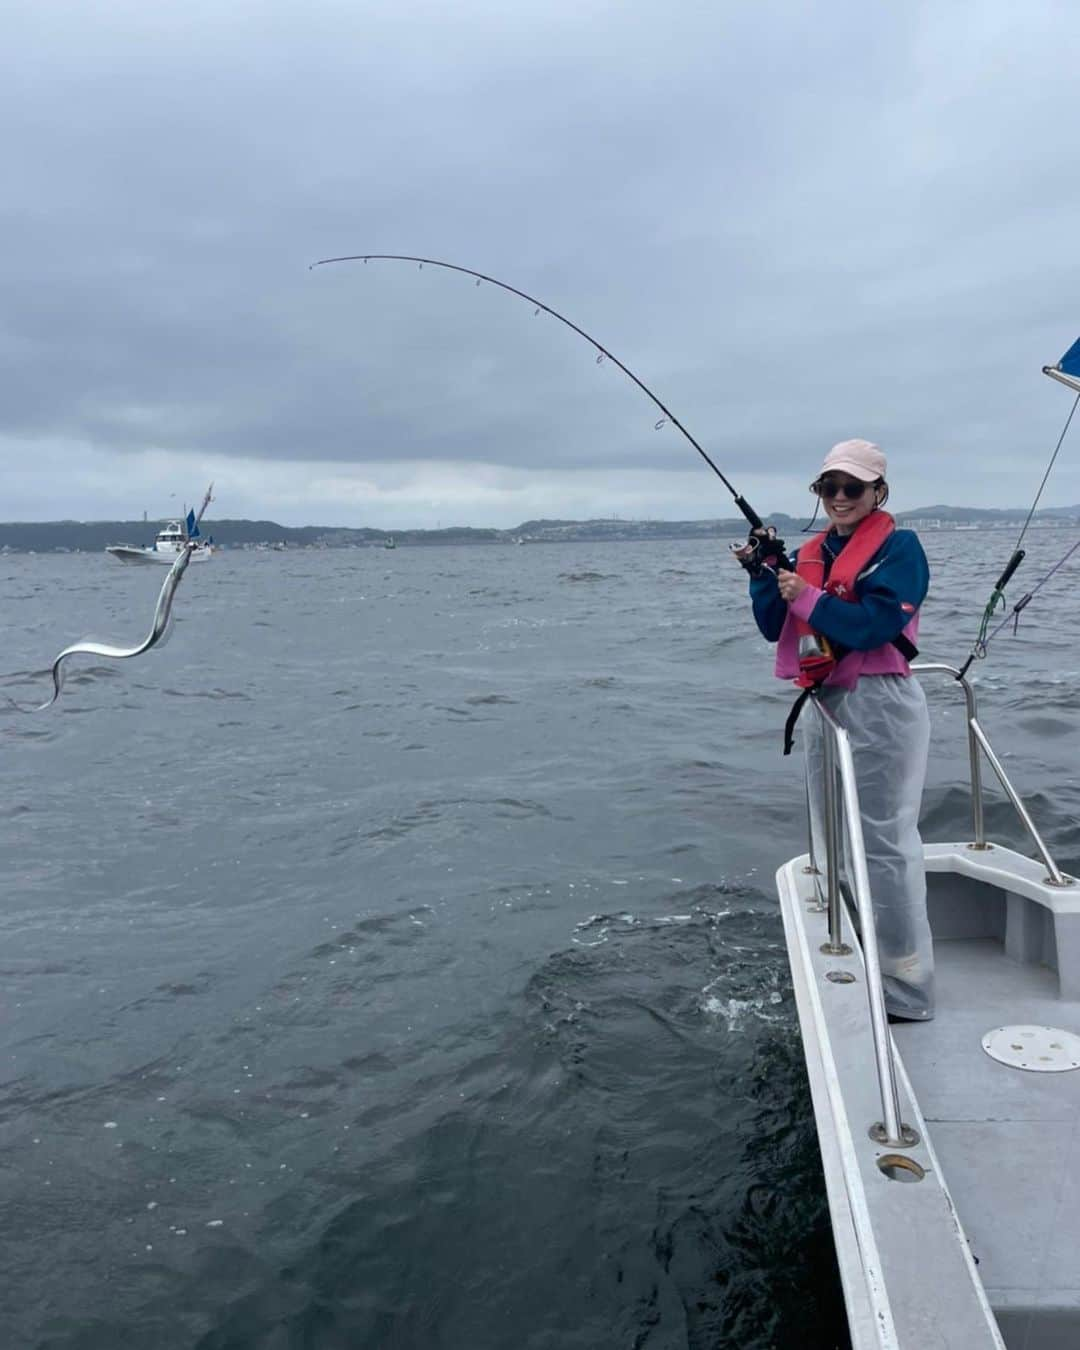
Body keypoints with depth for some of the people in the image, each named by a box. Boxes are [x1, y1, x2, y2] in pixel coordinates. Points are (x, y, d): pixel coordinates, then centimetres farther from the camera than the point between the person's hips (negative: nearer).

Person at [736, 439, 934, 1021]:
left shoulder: (898, 548, -7)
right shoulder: (811, 552, 13)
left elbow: (873, 625, -20)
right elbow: (775, 628, 10)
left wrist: (806, 596, -16)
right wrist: (762, 572, -3)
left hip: (878, 706, -8)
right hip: (823, 704, 8)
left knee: (884, 846, -4)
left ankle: (906, 991, 6)